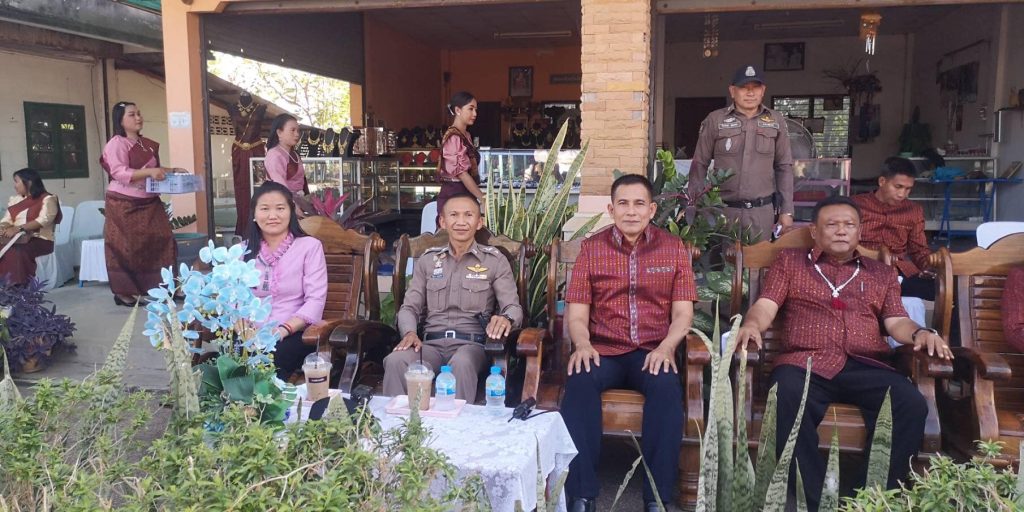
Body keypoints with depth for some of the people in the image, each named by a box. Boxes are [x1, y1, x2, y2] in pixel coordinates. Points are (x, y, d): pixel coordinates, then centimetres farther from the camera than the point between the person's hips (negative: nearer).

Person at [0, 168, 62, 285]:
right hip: (16, 239, 6)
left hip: (39, 240, -5)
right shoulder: (14, 199, 21)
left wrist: (18, 228, -24)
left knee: (15, 253, -35)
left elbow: (44, 220, -15)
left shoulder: (47, 199, -1)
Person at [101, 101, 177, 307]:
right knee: (127, 248, -1)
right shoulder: (116, 143, -9)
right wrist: (149, 172, -30)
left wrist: (171, 171, 10)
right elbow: (119, 173, -21)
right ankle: (124, 292, 7)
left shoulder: (148, 144, 14)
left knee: (160, 241, 1)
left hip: (149, 203, 7)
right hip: (124, 205, -7)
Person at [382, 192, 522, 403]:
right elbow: (410, 307, 14)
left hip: (471, 343, -2)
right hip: (431, 342, 2)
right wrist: (410, 332, -10)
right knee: (395, 360, -31)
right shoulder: (427, 260, 17)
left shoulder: (495, 261, 9)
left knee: (461, 365, -39)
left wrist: (506, 318, -26)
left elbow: (514, 307, 1)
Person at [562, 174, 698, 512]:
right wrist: (582, 344, -16)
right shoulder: (591, 248, 9)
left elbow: (683, 311, 4)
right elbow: (576, 312, 5)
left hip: (653, 351, 0)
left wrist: (667, 347, -15)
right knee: (580, 382, -32)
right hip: (603, 350, 0)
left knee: (667, 387, -33)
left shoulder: (673, 248, 10)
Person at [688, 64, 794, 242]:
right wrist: (694, 207, -3)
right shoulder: (715, 120, 2)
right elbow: (700, 165, 4)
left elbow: (784, 167, 10)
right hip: (723, 209, -2)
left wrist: (786, 211, 6)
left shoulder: (776, 121, 8)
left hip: (762, 211, 2)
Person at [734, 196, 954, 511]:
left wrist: (919, 332, -7)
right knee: (786, 399, -38)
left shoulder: (882, 273, 28)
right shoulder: (790, 262, 22)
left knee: (912, 405, -30)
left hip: (865, 366, 2)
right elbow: (766, 306, 10)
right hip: (805, 363, -2)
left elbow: (896, 321, 17)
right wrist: (752, 324, -14)